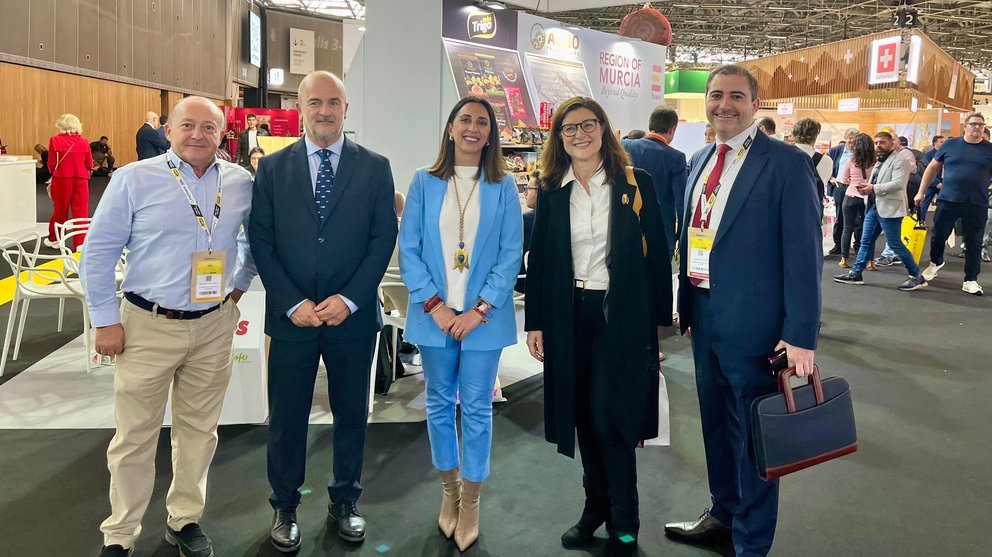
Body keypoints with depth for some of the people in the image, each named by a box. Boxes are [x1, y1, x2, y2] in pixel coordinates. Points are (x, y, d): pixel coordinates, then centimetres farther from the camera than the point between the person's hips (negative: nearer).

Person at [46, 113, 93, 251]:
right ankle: (80, 243, 0)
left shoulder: (55, 140, -6)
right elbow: (89, 165, 3)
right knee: (81, 211, 3)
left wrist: (54, 172, 17)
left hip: (61, 179, 0)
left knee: (60, 210, 14)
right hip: (81, 180, 0)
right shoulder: (83, 142, 0)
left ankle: (53, 239, 31)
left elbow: (52, 164, -4)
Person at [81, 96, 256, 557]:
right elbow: (98, 253, -3)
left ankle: (185, 520, 30)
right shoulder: (133, 179, -5)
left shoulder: (240, 183, 3)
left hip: (214, 325, 3)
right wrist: (106, 321, -4)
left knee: (199, 430, 13)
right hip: (148, 326, -2)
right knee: (135, 436, 6)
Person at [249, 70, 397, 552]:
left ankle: (345, 502, 31)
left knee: (351, 413, 12)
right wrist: (292, 303, -10)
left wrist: (348, 299, -11)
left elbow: (384, 239, -2)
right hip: (291, 314, 0)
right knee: (286, 417, 9)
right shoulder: (272, 167, 4)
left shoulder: (374, 167, 2)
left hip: (353, 314, 0)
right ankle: (284, 506, 28)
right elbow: (260, 242, 0)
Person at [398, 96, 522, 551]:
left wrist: (480, 309, -12)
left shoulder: (503, 186, 1)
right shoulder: (424, 182, 3)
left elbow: (511, 254, -3)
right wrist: (434, 305, -10)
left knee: (476, 408, 4)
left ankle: (470, 502, 21)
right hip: (434, 315, 1)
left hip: (483, 317, -1)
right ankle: (449, 492, 30)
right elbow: (408, 249, -1)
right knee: (439, 403, 12)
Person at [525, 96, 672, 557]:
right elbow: (538, 259, 7)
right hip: (568, 316, 3)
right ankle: (596, 505, 30)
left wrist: (661, 319, -3)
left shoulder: (635, 184, -1)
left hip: (622, 315, -3)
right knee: (583, 416, 11)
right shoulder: (551, 191, 6)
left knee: (611, 419, -4)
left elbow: (657, 254, 0)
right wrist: (535, 322, 3)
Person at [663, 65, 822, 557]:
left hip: (751, 322, -6)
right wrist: (687, 306, 12)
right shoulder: (699, 161, 10)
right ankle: (723, 515, 41)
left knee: (752, 433, 7)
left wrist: (800, 334, -17)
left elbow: (804, 254, -14)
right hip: (704, 314, 7)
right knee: (716, 424, 20)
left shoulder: (786, 163, -11)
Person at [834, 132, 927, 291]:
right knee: (866, 241, 10)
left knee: (895, 244, -6)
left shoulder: (899, 160, -9)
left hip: (889, 209, -9)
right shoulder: (880, 162, 20)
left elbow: (898, 183, -21)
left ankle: (917, 277, 5)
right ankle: (855, 274, 15)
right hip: (874, 207, 9)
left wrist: (874, 188, -21)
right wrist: (867, 187, 5)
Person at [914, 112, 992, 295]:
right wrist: (921, 191, 7)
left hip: (977, 205, 0)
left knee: (974, 243, 5)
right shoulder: (950, 145, 3)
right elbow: (933, 167, 9)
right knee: (938, 235, 11)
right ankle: (936, 262, 39)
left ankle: (971, 280, 14)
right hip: (947, 201, 0)